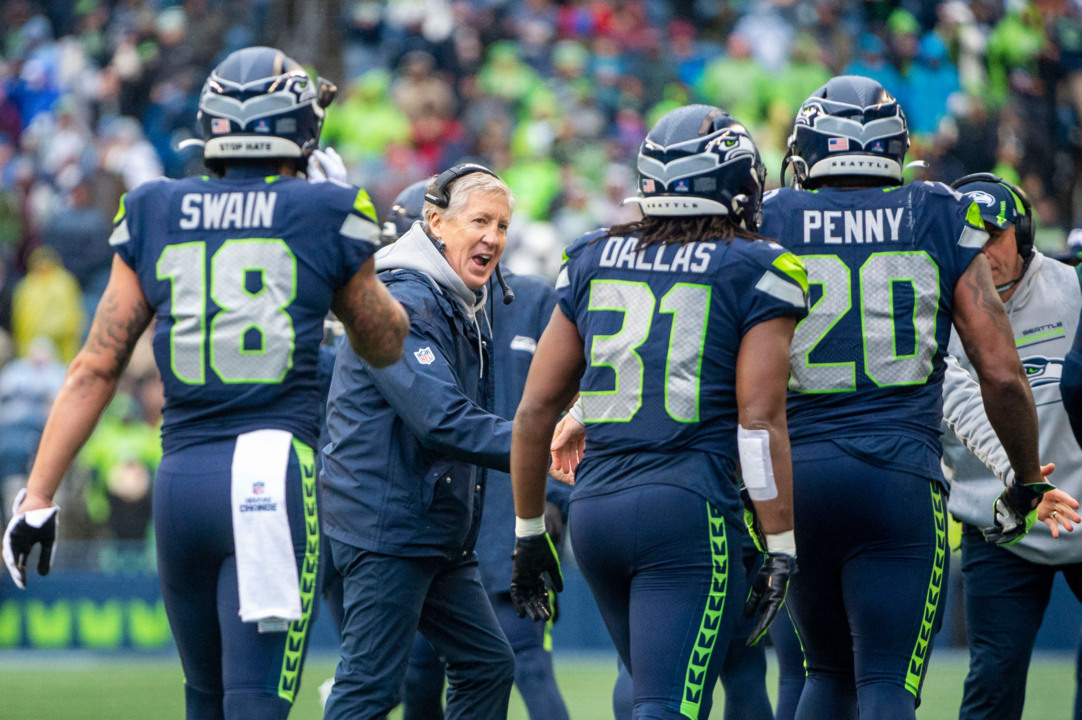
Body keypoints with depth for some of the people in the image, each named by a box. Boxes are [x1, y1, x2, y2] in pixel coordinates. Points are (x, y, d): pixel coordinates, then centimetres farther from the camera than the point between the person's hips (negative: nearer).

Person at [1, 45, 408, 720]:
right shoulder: (327, 213, 3)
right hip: (275, 473, -4)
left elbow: (96, 367, 8)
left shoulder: (153, 214, 10)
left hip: (182, 479, 4)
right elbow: (385, 345, 19)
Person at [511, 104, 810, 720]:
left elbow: (536, 409, 12)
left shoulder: (592, 261, 13)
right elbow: (760, 421, -8)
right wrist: (781, 549, -4)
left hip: (595, 508, 6)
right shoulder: (754, 273, -1)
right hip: (691, 508, -6)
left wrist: (529, 531, 20)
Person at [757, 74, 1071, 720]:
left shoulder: (768, 226, 5)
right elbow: (1002, 376, 2)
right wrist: (1028, 480, 16)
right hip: (899, 473, -2)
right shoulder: (945, 225, 5)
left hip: (794, 471, 2)